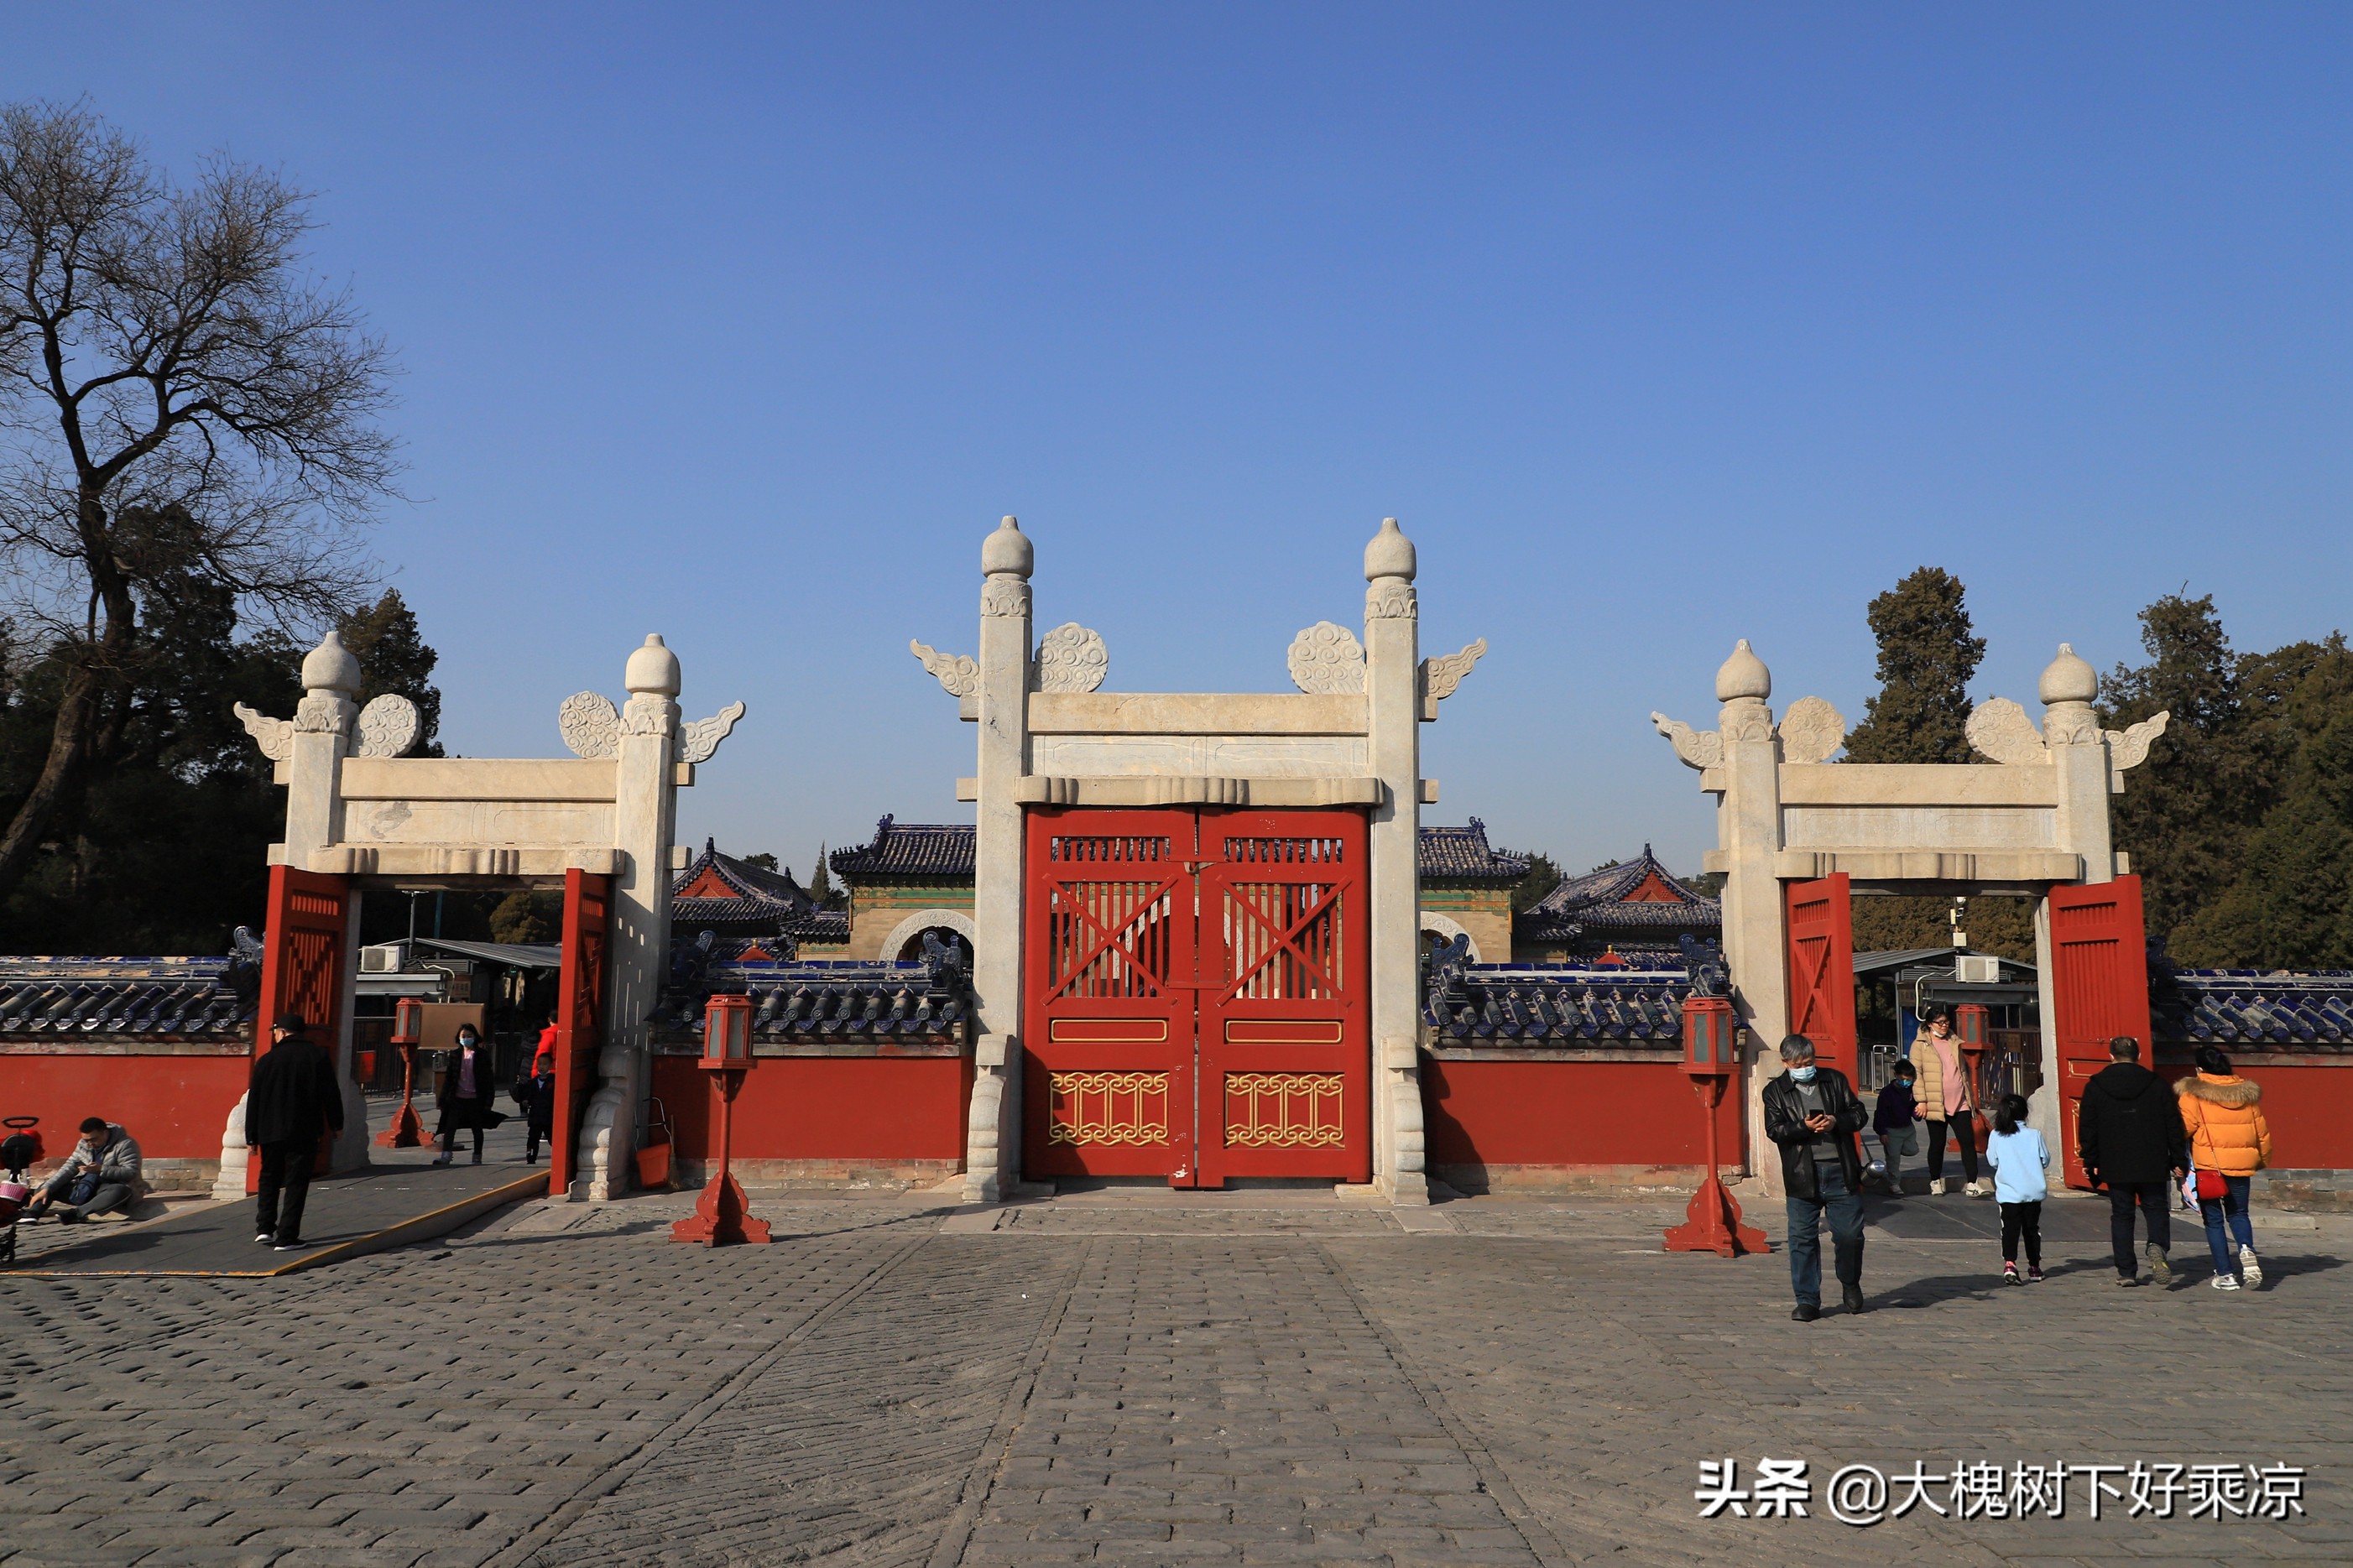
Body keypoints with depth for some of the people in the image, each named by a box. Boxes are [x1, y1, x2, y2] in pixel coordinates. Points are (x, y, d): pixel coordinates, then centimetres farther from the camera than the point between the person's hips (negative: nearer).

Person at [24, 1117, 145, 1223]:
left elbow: (131, 1172, -22)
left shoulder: (125, 1144, -14)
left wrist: (101, 1169, -29)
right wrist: (46, 1188, -14)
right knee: (48, 1187, -4)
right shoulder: (83, 1144, 4)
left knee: (122, 1191, -41)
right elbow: (69, 1168, -2)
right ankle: (30, 1215, -29)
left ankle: (75, 1212, -47)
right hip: (85, 1188, 6)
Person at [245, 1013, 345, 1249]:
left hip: (270, 1132, 2)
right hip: (304, 1133, -1)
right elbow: (331, 1093, -1)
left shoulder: (267, 1060, 1)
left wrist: (252, 1136, 8)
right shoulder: (318, 1055, -2)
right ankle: (286, 1237, -3)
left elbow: (254, 1101, 3)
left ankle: (264, 1228, 13)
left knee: (269, 1178, 20)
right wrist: (337, 1123, 8)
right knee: (296, 1183, 1)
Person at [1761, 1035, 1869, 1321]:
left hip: (1840, 1171, 1)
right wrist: (1805, 1127, -20)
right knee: (1802, 1239, 0)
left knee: (1849, 1234, 3)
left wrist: (1836, 1122, -11)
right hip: (1802, 1176, -1)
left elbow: (1859, 1114, 9)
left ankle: (1850, 1284, 31)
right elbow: (1774, 1129, -5)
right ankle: (1808, 1300, 8)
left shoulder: (1835, 1080, 10)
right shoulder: (1775, 1091, 5)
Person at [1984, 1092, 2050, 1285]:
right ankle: (2034, 1267, 23)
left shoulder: (1996, 1136, -6)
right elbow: (2045, 1160, 2)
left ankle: (2009, 1263, -21)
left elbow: (1992, 1161, 2)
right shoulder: (2034, 1135, -6)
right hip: (2034, 1191, 1)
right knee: (2032, 1228, 15)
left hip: (2008, 1192, -1)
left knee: (2010, 1228, -2)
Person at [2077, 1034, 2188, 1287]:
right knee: (2157, 1209, 10)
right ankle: (2158, 1246, -19)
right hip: (2152, 1165, 0)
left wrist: (2089, 1162, 8)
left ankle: (2126, 1272, 4)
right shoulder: (2156, 1083, 1)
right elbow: (2173, 1125, 3)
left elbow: (2088, 1128, 1)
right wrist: (2179, 1161, 10)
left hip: (2115, 1167, 0)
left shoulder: (2095, 1086, 1)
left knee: (2121, 1215, 7)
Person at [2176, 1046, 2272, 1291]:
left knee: (2213, 1220, 6)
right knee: (2238, 1213, 19)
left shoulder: (2193, 1094, -7)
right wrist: (2263, 1159, 27)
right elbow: (2261, 1129, 12)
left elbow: (2184, 1127, -12)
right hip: (2242, 1166, 4)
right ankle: (2247, 1249, -10)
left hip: (2208, 1166, -4)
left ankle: (2225, 1274, 5)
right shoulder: (2248, 1092, 7)